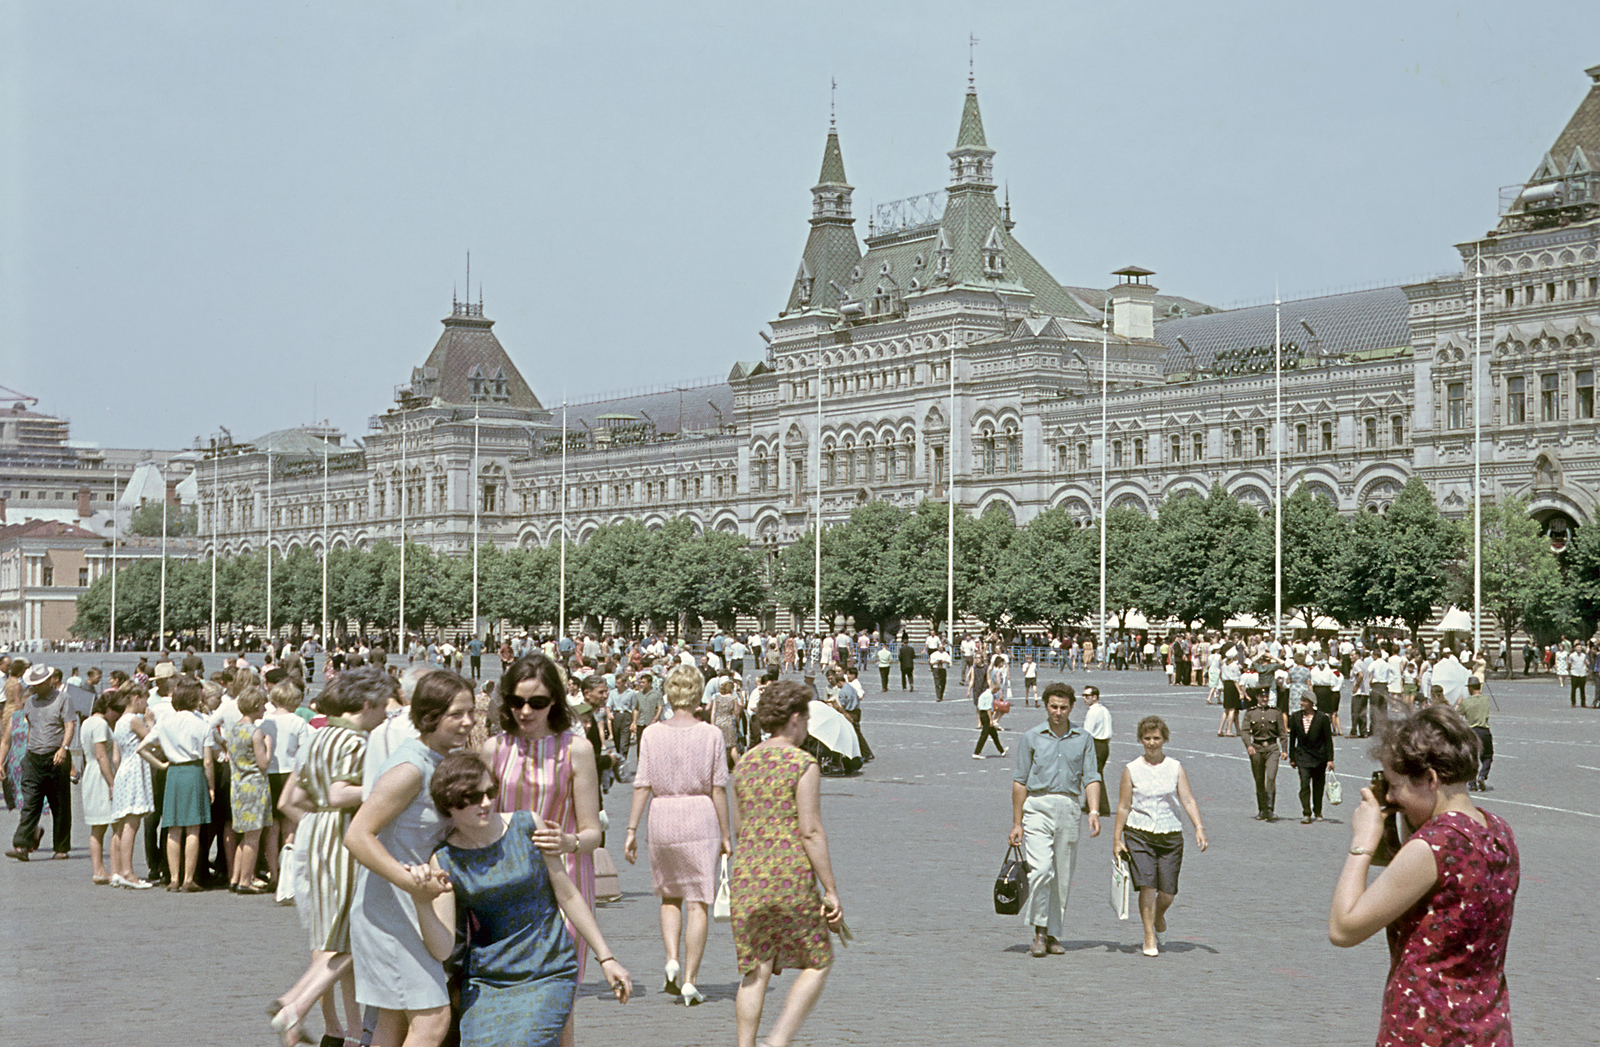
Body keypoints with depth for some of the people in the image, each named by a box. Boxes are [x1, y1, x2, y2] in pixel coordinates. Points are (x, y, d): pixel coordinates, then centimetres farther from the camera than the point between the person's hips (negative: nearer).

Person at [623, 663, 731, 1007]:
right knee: (698, 902, 3)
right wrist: (726, 833, 2)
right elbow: (718, 788, -4)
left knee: (669, 896, 20)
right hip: (700, 820, -2)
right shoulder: (711, 734, -4)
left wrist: (632, 830, 2)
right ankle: (690, 980, 0)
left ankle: (672, 961, 2)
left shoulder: (652, 735, 0)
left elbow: (642, 786, -2)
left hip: (662, 816, 2)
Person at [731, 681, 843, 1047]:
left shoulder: (744, 763, 9)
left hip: (746, 877, 6)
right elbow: (811, 832, -14)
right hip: (791, 879, -5)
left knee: (755, 971, 10)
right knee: (817, 962, 10)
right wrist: (831, 892, -10)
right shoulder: (803, 764, -10)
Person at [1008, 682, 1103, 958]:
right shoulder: (1031, 738, 4)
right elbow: (1020, 781, 5)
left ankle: (1053, 935, 17)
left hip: (1069, 809, 3)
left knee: (1062, 877, 6)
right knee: (1041, 870, -17)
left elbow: (1091, 778, 5)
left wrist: (1094, 811, -12)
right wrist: (1016, 823, 1)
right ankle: (1039, 932, -6)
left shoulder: (1082, 739, 10)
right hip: (1038, 807, -2)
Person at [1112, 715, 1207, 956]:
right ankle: (1149, 938, -4)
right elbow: (1123, 807, 6)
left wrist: (1199, 828, -14)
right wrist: (1117, 839, 2)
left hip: (1170, 835, 1)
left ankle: (1159, 919, 32)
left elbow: (1188, 800, -1)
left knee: (1168, 891, 0)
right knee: (1147, 884, -14)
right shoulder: (1131, 770, 4)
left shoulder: (1176, 768, 6)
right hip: (1138, 834, -1)